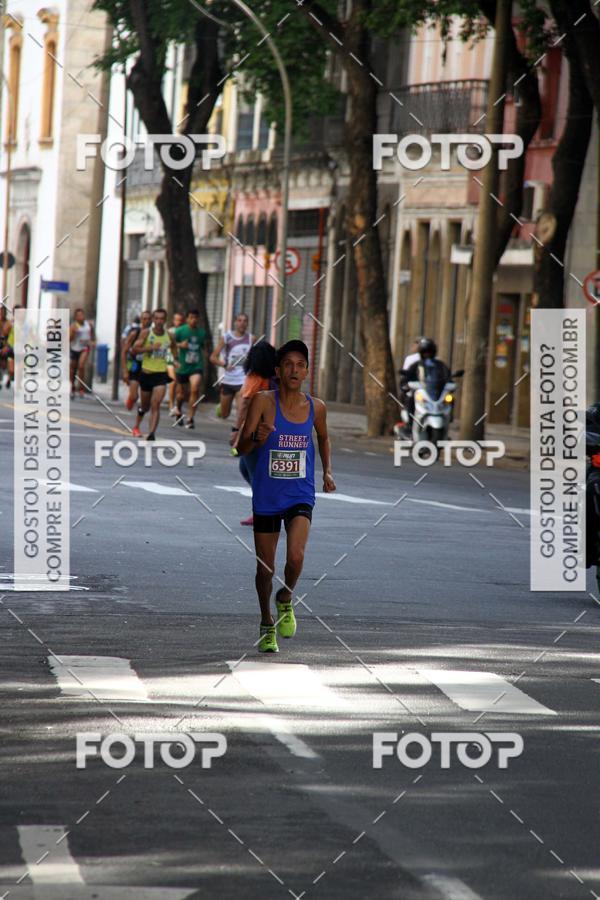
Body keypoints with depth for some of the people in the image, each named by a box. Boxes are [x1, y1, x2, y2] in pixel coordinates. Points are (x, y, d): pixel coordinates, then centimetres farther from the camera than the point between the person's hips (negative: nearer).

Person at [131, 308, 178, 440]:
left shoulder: (169, 336, 2)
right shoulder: (146, 333, -5)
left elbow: (173, 348, 22)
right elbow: (135, 349, -11)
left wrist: (175, 361, 4)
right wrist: (150, 347, -22)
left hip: (161, 374, 0)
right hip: (147, 372, 0)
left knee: (156, 405, -16)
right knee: (145, 405, 16)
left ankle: (152, 433, -21)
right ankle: (136, 427, 43)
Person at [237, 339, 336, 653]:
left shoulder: (316, 407, 0)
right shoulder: (263, 401, -9)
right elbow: (241, 448, -11)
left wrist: (327, 472, 11)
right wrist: (257, 438, -32)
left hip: (300, 496, 1)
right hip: (266, 497, -1)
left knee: (296, 556, -21)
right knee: (265, 567, 7)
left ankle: (286, 599, 11)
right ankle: (266, 624, 31)